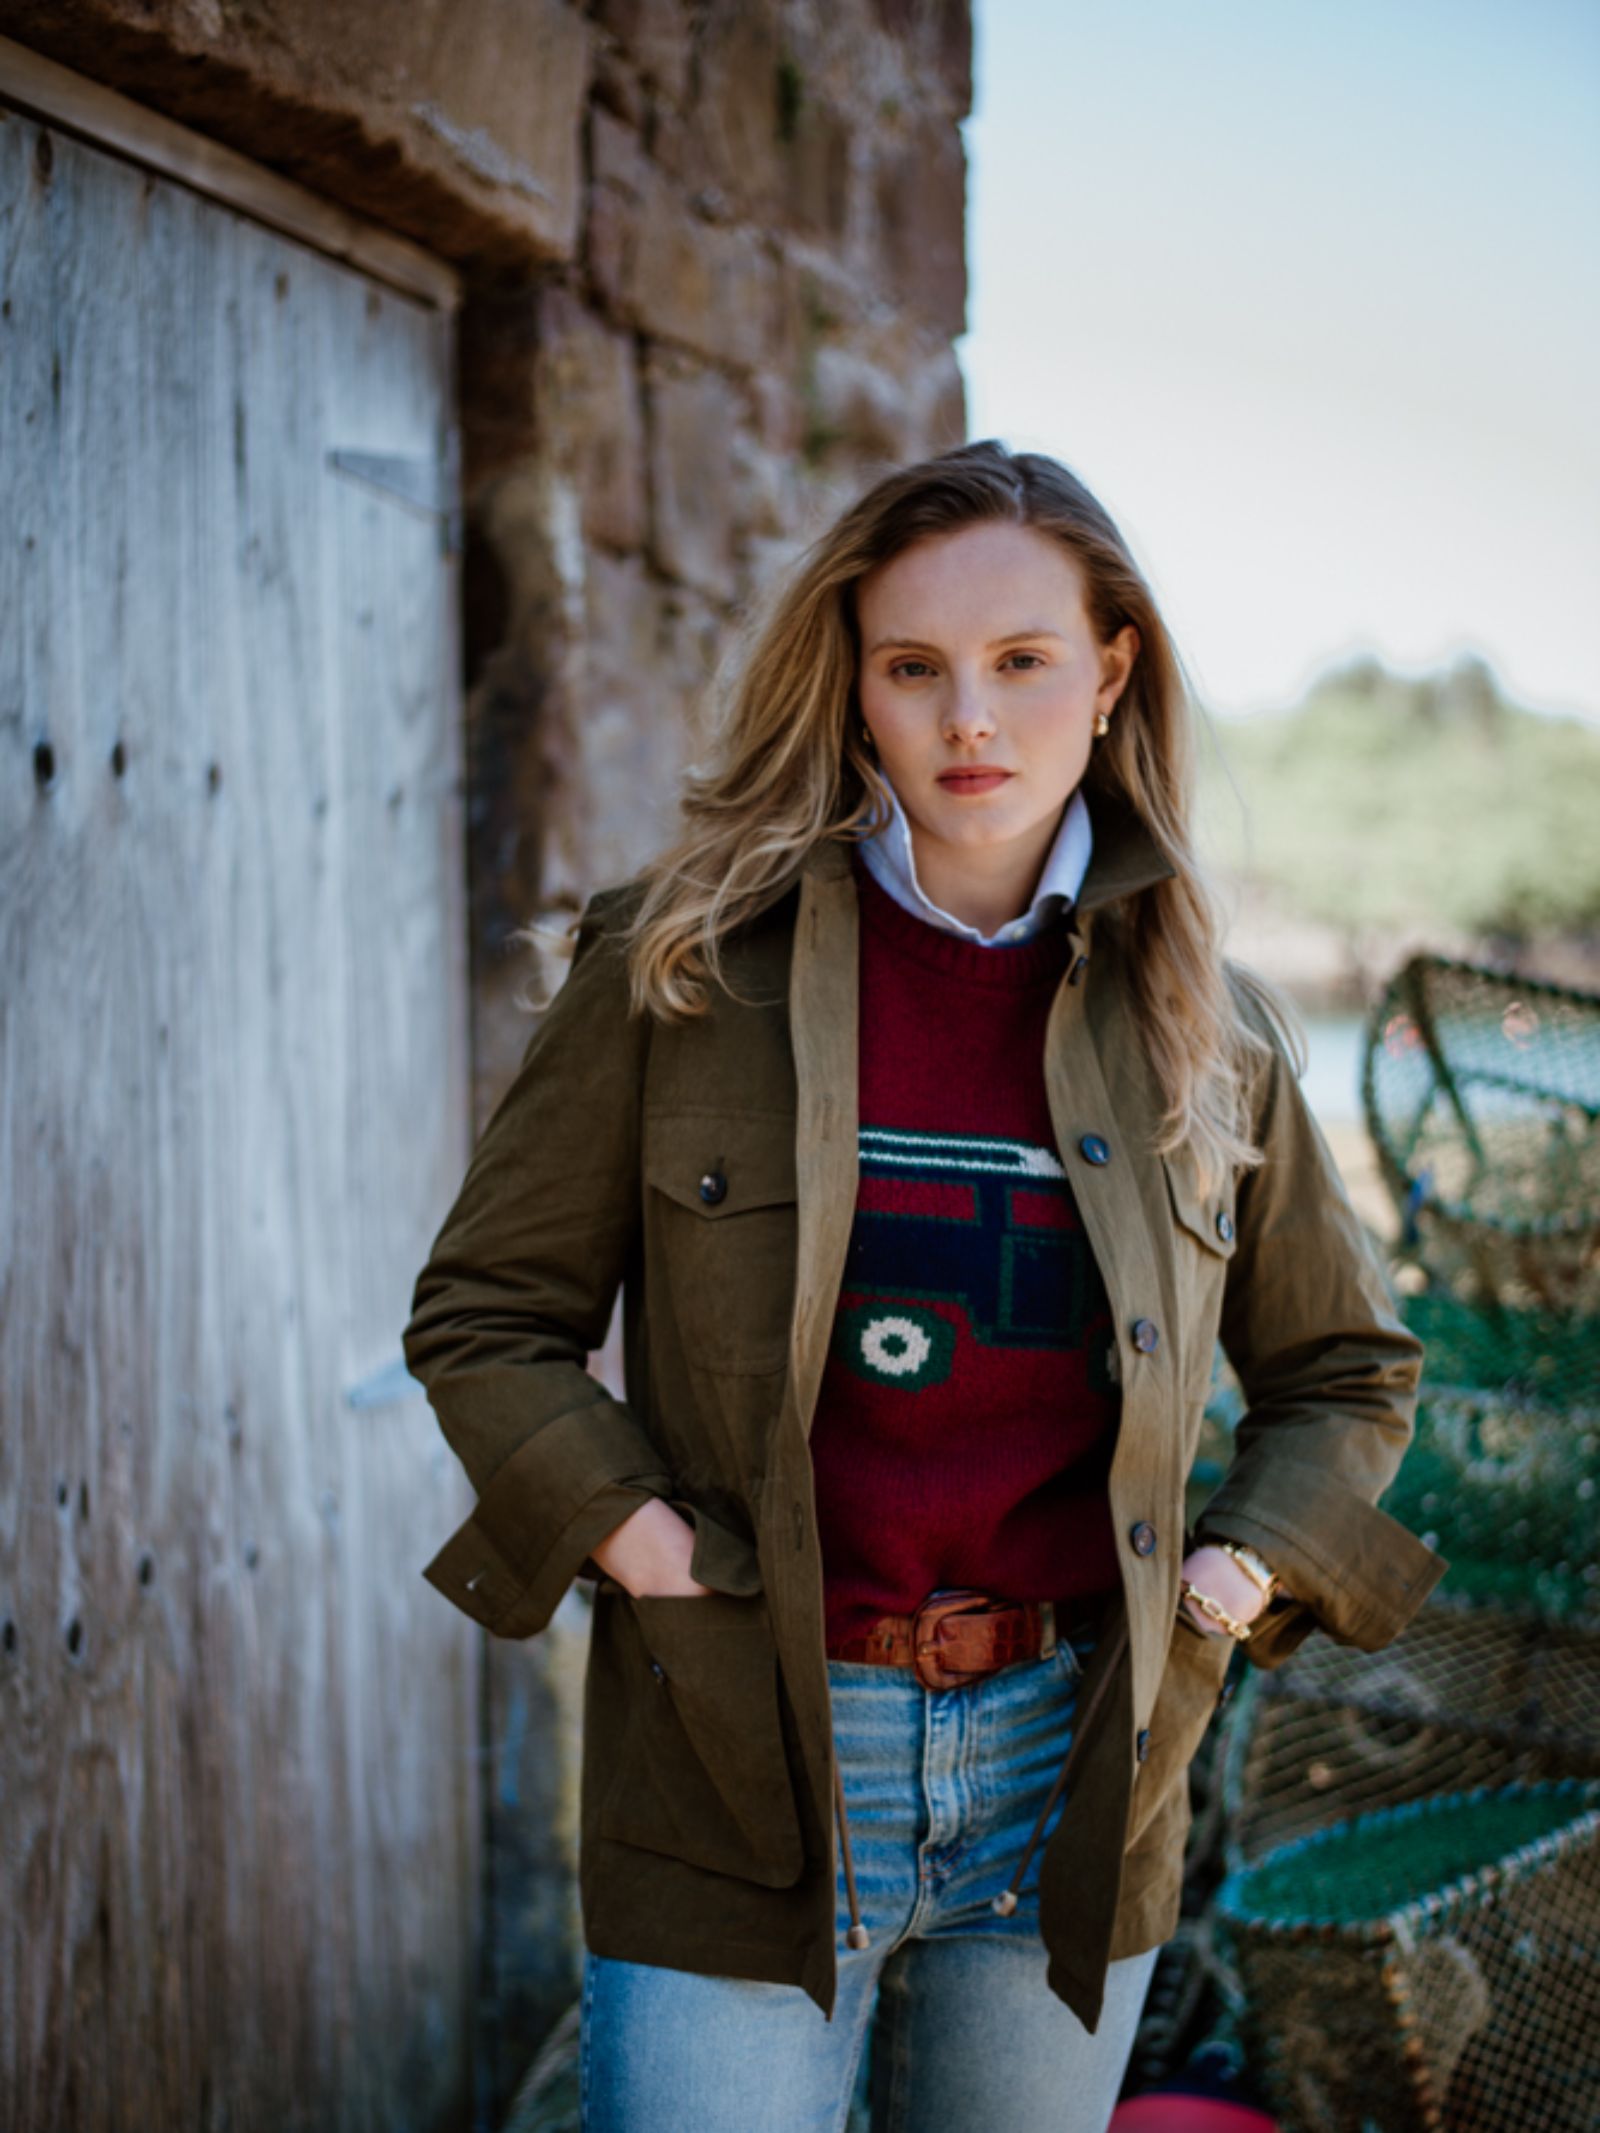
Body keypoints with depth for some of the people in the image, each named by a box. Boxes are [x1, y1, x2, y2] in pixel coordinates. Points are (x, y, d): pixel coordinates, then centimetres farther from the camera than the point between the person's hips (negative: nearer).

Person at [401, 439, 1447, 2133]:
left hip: (1068, 1782, 3)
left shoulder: (1203, 1029, 2)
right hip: (740, 1766, -2)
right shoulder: (683, 967, -4)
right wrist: (627, 1533, -11)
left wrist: (1242, 1576, 0)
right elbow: (482, 1313, 2)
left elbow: (1345, 1368, 15)